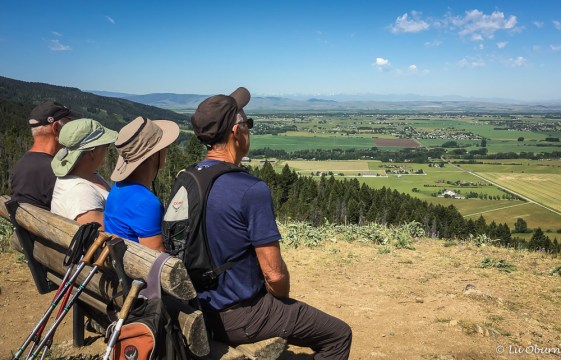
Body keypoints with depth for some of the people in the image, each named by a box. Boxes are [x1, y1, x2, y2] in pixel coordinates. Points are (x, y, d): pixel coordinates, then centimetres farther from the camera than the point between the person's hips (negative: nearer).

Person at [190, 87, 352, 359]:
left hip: (198, 309, 8)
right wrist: (283, 298, -1)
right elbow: (274, 274, -23)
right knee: (339, 335, 8)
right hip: (239, 318, -8)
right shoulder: (252, 189, -25)